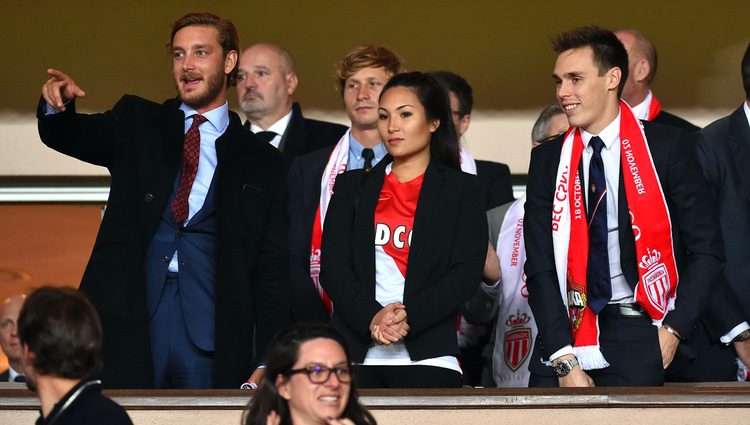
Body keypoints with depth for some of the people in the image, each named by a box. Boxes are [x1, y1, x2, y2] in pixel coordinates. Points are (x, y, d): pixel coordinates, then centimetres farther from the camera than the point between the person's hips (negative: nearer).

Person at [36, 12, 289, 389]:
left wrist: (267, 366, 0)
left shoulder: (262, 162, 11)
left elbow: (270, 273, 8)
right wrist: (57, 106, -18)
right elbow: (69, 136, 7)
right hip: (127, 314, 0)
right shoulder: (137, 123, 17)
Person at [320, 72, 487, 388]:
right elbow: (333, 266, 6)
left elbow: (467, 272, -1)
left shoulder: (461, 190, 10)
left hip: (428, 356, -2)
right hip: (357, 353, 2)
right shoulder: (352, 187, 17)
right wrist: (371, 318, -12)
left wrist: (409, 317, -15)